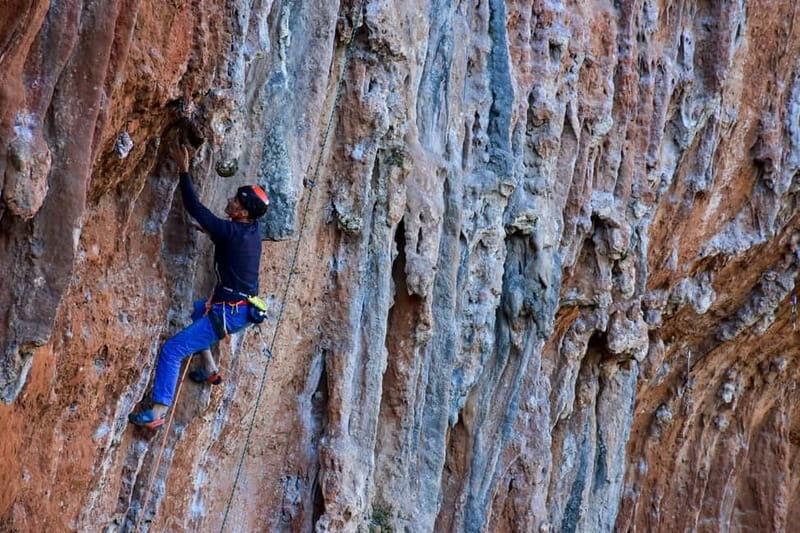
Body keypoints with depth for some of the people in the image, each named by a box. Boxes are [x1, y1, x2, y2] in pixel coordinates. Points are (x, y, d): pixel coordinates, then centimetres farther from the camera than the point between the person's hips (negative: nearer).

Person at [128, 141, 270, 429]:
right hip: (245, 307, 10)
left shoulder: (230, 232, -20)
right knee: (194, 309, 38)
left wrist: (184, 170, -12)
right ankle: (210, 370, 34)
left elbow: (195, 208, -17)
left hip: (230, 313, -10)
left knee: (172, 349, -11)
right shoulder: (252, 230, 4)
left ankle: (157, 411, -16)